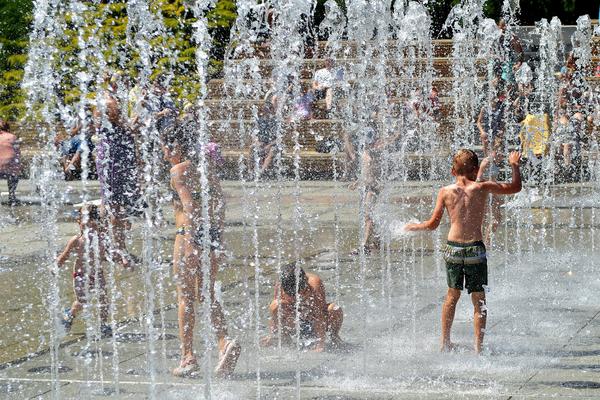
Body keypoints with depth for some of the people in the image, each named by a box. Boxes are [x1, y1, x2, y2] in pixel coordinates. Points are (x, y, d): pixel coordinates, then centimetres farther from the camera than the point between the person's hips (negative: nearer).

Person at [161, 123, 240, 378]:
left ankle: (188, 358, 2)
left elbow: (189, 206, -18)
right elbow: (219, 204, 14)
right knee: (207, 296, 12)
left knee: (185, 298, 1)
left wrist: (190, 242, -22)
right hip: (212, 232, 7)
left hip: (189, 233, -7)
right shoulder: (206, 168, 14)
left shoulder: (179, 170, -7)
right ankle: (224, 343, -7)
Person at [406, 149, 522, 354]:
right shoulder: (482, 188, -4)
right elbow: (516, 187, 6)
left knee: (452, 295, 20)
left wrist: (413, 227, 23)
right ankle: (478, 347, 4)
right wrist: (514, 165, 21)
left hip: (453, 248, 2)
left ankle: (445, 342, 26)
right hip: (475, 248, -2)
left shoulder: (446, 191, 1)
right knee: (479, 300, 6)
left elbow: (432, 224, 5)